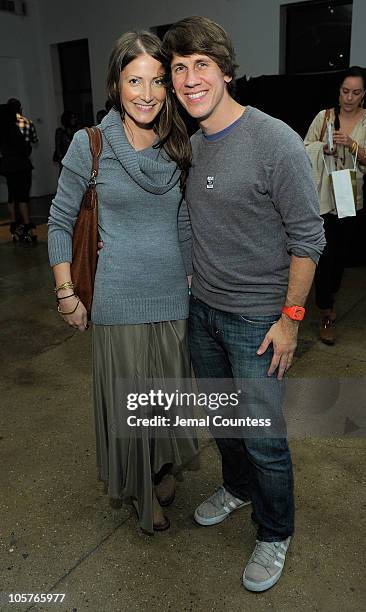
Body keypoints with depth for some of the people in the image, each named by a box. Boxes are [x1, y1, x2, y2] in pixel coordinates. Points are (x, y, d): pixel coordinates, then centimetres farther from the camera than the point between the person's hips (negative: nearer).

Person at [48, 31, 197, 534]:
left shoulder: (179, 147, 2)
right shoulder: (89, 144, -8)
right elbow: (60, 222, -1)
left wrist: (193, 276, 12)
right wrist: (66, 293, -3)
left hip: (173, 294, 3)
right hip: (118, 299, -3)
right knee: (127, 394, 10)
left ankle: (164, 465, 45)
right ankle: (140, 488, 36)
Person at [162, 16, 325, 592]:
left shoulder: (277, 141, -17)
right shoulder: (191, 144, 4)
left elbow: (308, 238, -14)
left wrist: (290, 317, -14)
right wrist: (198, 281, 13)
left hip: (256, 318, -6)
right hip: (202, 309, 7)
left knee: (263, 439, 5)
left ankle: (275, 534, 32)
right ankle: (238, 487, 49)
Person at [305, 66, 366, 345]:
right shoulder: (324, 116, 0)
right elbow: (305, 149, 4)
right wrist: (323, 147, -15)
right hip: (323, 194, -2)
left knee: (341, 249, 14)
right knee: (326, 251, -8)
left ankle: (330, 298, 37)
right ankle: (326, 315, 1)